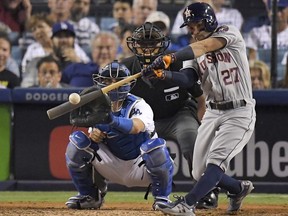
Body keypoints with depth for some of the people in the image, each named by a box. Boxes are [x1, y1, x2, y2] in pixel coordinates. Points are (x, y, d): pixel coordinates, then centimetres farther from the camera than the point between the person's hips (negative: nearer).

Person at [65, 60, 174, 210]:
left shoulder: (139, 106, -18)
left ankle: (161, 198, -10)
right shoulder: (99, 108, 1)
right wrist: (92, 134, -23)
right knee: (77, 140, -14)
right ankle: (89, 196, 5)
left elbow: (137, 127, -40)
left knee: (154, 146, -37)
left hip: (140, 169, -4)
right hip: (113, 168, 4)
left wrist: (112, 120, -60)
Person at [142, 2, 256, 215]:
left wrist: (170, 58, -40)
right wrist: (164, 73, -31)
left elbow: (204, 46, -26)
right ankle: (239, 188, 31)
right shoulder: (193, 52, 9)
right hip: (213, 113, 7)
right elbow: (187, 79, -10)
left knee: (215, 161, -23)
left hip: (240, 113, -7)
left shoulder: (229, 33, -7)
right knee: (200, 172, 6)